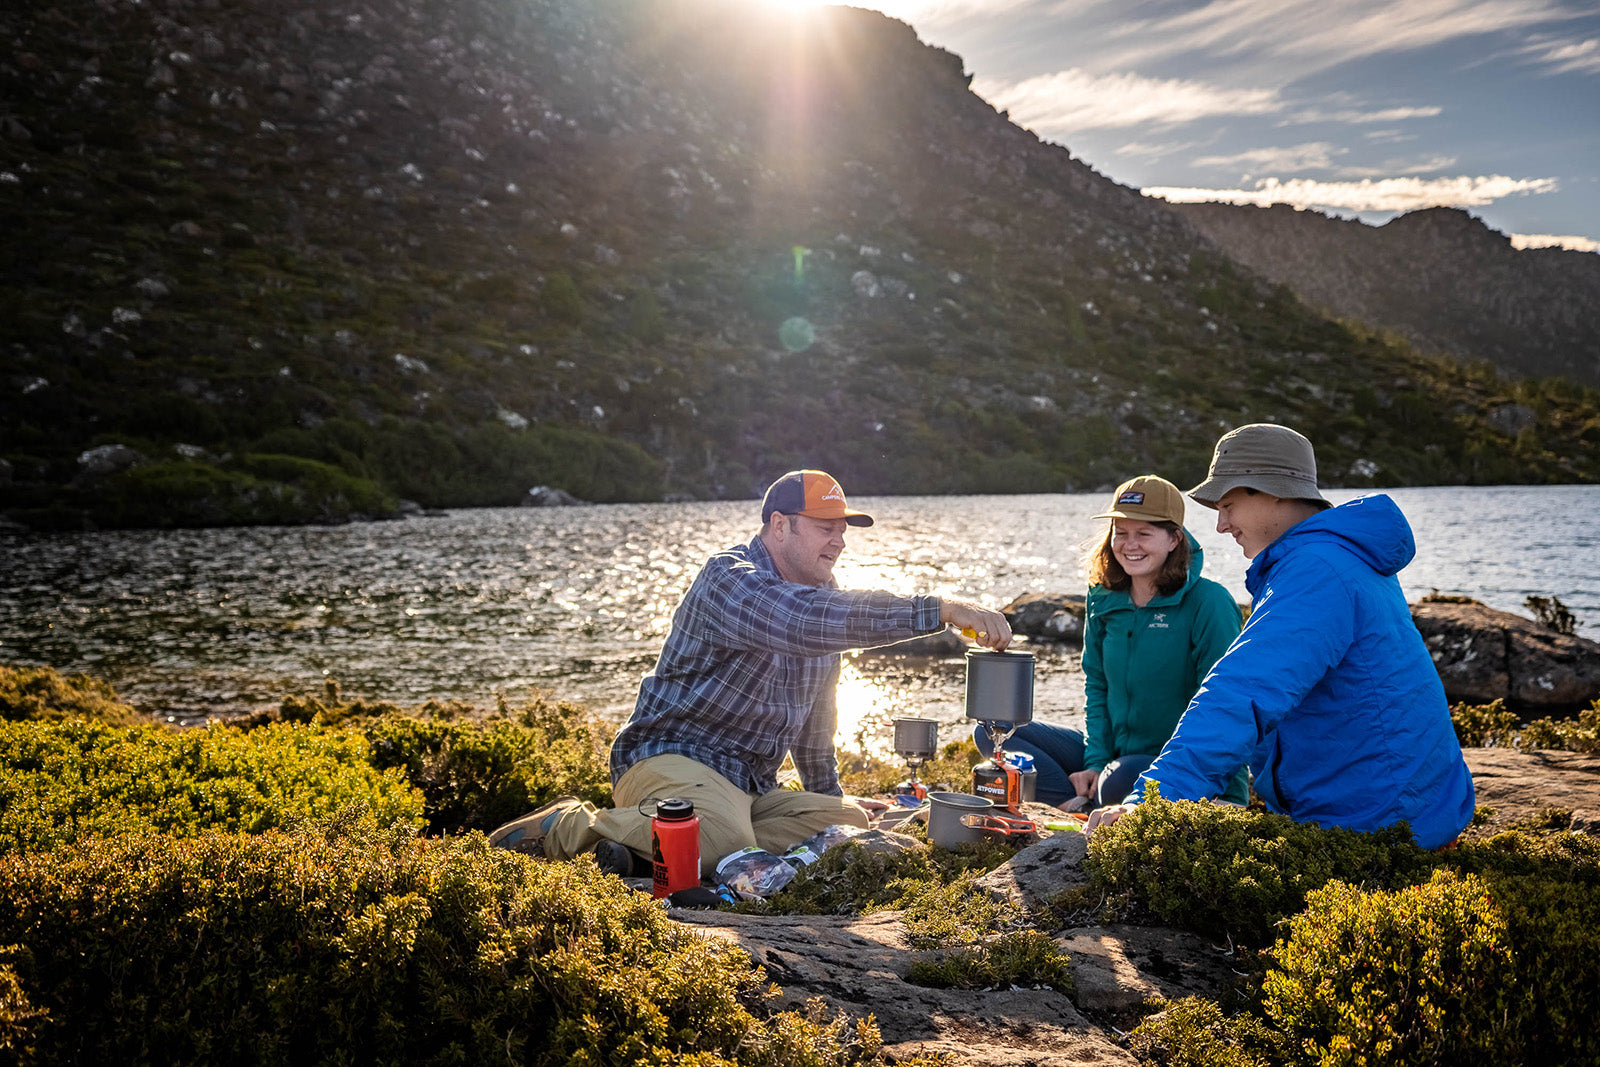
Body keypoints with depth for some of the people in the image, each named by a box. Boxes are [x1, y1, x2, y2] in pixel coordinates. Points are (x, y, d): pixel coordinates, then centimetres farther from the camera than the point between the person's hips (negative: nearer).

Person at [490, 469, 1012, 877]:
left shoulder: (822, 594, 16)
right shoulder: (730, 578, -14)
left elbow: (816, 710, 28)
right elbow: (809, 622, -35)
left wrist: (826, 793, 29)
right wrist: (941, 610, -36)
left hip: (750, 787, 9)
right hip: (669, 757, -9)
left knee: (851, 823, -14)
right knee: (723, 841, -38)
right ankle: (572, 827, -12)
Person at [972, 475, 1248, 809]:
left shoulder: (1208, 603, -11)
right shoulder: (1103, 600, 6)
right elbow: (1097, 685, 11)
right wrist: (1096, 762, -3)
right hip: (1116, 755, 7)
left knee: (1122, 779, -40)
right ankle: (1088, 807, -18)